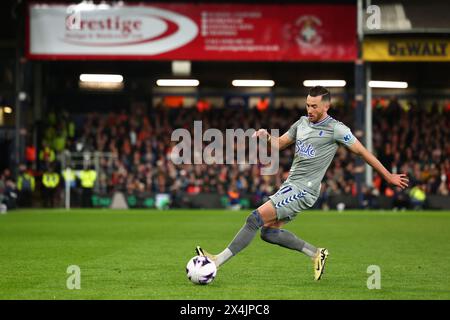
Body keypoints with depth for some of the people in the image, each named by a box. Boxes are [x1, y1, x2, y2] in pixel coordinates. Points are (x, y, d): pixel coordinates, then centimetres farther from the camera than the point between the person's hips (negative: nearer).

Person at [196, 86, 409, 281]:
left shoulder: (336, 129, -9)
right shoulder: (302, 122, 12)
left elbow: (362, 152, -2)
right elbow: (279, 144, 22)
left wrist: (388, 176, 1)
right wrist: (267, 136, -2)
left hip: (303, 190, -8)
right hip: (290, 185, 8)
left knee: (256, 218, -16)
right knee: (269, 232, 4)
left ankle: (218, 260, -13)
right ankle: (316, 254, 15)